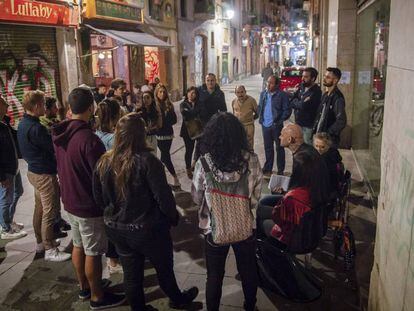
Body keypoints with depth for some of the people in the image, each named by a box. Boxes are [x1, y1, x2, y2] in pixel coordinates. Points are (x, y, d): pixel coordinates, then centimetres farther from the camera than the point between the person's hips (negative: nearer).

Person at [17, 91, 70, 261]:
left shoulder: (23, 124, 6)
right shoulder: (35, 128, -25)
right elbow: (54, 147, -21)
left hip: (34, 171, 10)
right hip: (44, 174, -10)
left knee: (40, 208, 20)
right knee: (50, 211, 0)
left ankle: (41, 241, 34)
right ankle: (50, 250, 9)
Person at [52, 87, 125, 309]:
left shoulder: (60, 134, -2)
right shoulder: (89, 139, -28)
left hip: (69, 201, 8)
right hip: (89, 206, -8)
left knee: (78, 246, 21)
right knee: (93, 253, 7)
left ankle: (84, 287, 39)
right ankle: (97, 297, 24)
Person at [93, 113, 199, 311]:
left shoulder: (104, 162, -7)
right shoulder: (147, 161, -24)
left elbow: (99, 198, 2)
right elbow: (163, 196, -20)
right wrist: (174, 218, -4)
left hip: (116, 228, 4)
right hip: (148, 228, -4)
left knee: (131, 272, 20)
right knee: (164, 268, 20)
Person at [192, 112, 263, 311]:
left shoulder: (204, 163, -21)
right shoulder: (251, 160, -17)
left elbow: (196, 198, -7)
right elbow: (256, 195, -4)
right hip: (245, 226, 2)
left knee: (214, 276, 20)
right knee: (248, 272, 26)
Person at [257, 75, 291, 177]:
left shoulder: (282, 95, -10)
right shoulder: (263, 94, 8)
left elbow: (287, 110, -10)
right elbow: (259, 107, 18)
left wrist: (279, 120, -13)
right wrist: (261, 117, 6)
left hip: (276, 126, -5)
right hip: (265, 125, 5)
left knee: (279, 148, 7)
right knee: (268, 148, 16)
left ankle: (280, 171, 17)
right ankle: (267, 169, 28)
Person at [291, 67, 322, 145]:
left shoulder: (316, 91, -17)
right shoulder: (301, 87, 7)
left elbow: (304, 106, -26)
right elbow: (292, 101, 3)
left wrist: (296, 102, -8)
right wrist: (300, 103, -13)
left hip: (308, 126, -7)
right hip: (298, 123, 7)